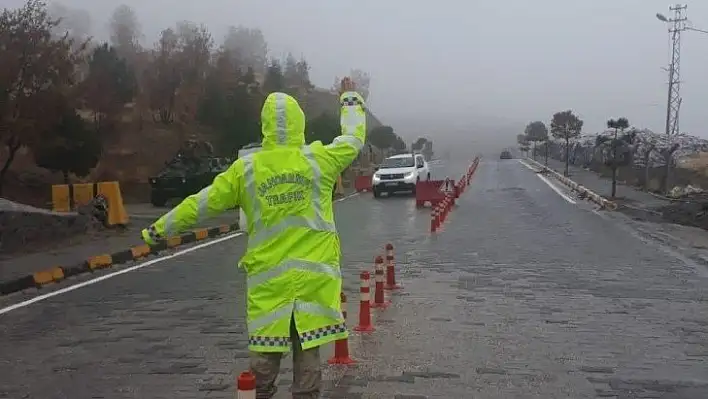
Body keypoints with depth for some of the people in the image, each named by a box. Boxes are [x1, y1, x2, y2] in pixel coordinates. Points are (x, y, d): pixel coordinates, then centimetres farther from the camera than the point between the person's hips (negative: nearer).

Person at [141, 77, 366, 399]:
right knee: (308, 349, 7)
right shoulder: (319, 158, -3)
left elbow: (202, 203, 4)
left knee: (265, 351, 9)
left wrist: (160, 228, 17)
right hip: (313, 273, 0)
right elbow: (354, 138, 15)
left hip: (268, 276, 0)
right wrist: (350, 100, 32)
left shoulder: (246, 169, -3)